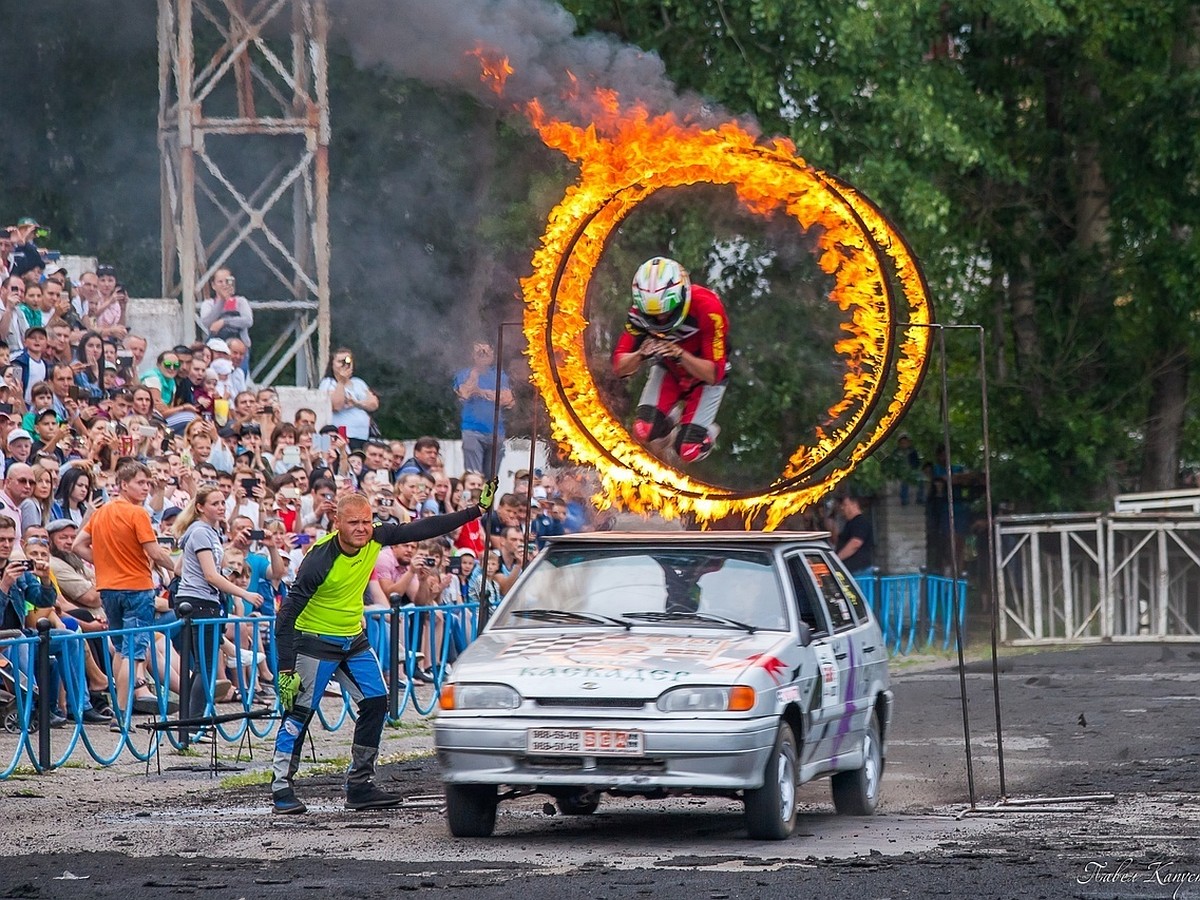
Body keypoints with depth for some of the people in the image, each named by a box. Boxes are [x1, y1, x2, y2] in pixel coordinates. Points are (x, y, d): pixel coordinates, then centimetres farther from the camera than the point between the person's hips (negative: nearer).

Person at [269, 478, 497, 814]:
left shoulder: (374, 540, -9)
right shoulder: (320, 560, -27)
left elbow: (422, 530, 0)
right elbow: (287, 614, -25)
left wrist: (477, 511, -3)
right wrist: (285, 669, -29)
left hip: (354, 639, 7)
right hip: (315, 641, -7)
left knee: (375, 704, 4)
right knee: (299, 713, -8)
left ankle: (360, 786, 11)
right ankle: (281, 789, -1)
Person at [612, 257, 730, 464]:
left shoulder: (706, 308, -36)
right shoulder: (642, 309, -26)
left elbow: (714, 374, -33)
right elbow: (619, 367, -21)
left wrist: (680, 354, -49)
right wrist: (641, 355, -43)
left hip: (705, 376, -3)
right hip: (668, 370, 3)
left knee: (689, 451, -11)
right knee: (645, 432, -16)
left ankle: (707, 432, 24)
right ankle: (671, 421, 18)